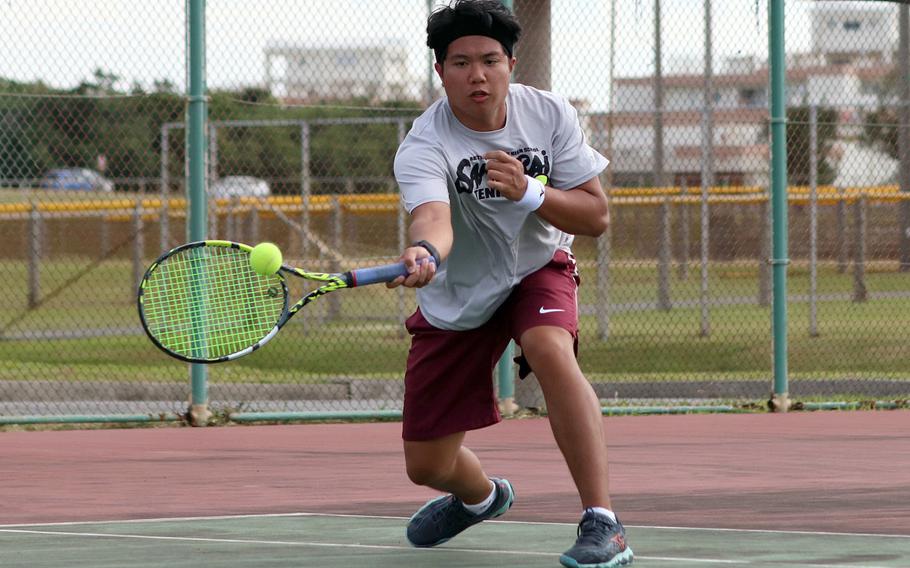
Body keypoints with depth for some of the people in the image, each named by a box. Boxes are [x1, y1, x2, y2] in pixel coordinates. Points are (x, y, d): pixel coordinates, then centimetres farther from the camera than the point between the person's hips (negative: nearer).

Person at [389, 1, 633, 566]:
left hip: (537, 267, 0)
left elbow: (597, 216, -13)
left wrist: (529, 192, -31)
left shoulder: (550, 115, -16)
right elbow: (433, 215, -46)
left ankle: (603, 523, -33)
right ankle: (481, 495, 46)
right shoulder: (423, 148, -26)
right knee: (428, 467, 5)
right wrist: (424, 252, -71)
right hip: (456, 297, 0)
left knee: (551, 351, -36)